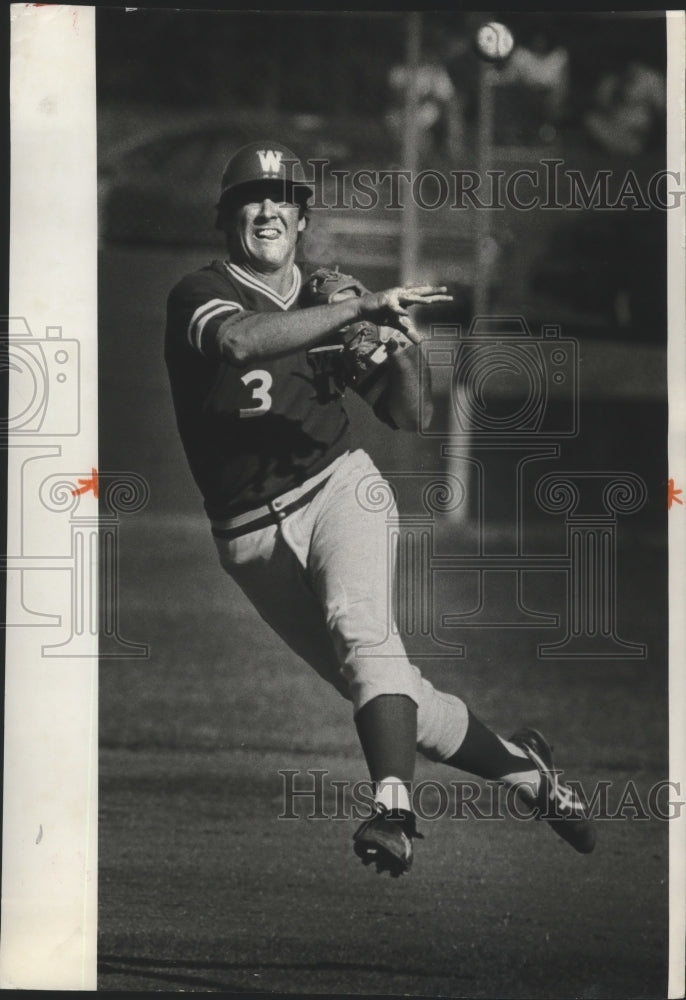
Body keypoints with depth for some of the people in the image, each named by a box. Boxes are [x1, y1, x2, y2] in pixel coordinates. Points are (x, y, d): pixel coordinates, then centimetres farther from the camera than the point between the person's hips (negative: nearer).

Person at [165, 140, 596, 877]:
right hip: (254, 534, -1)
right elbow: (242, 342, -32)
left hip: (340, 489, 1)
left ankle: (394, 808, -44)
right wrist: (361, 309, -34)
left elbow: (405, 419, 14)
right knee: (397, 703, 0)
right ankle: (520, 766, 22)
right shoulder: (200, 294, -7)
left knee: (358, 622, -31)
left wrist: (402, 355, -7)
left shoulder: (327, 299, 8)